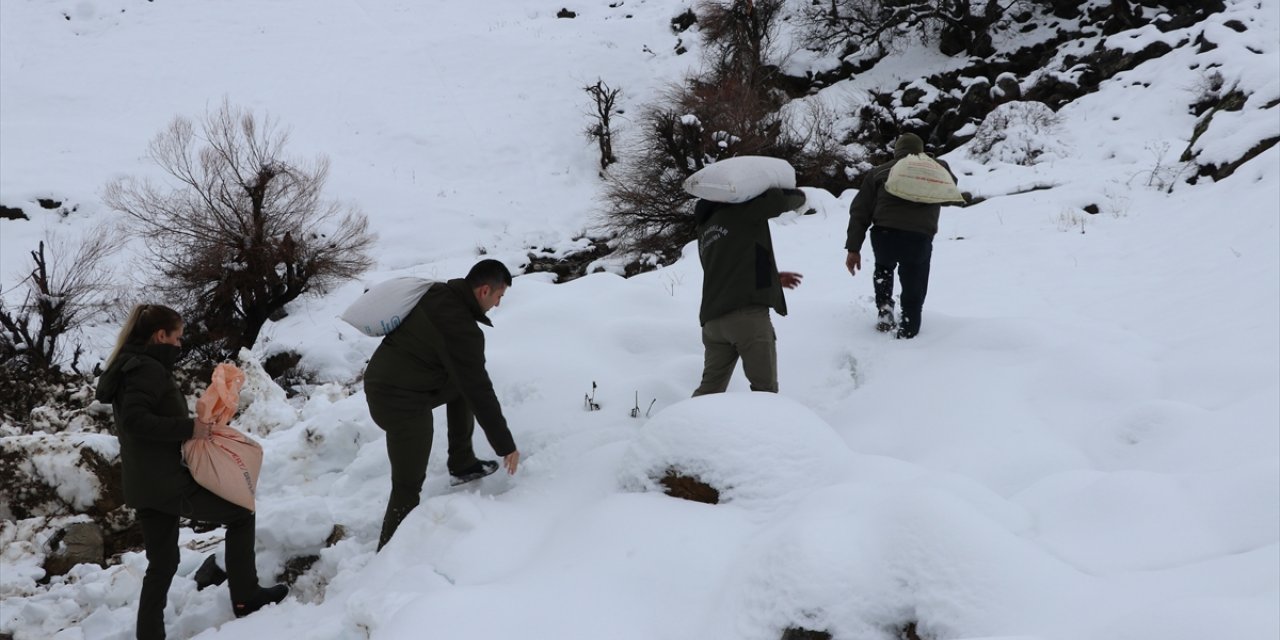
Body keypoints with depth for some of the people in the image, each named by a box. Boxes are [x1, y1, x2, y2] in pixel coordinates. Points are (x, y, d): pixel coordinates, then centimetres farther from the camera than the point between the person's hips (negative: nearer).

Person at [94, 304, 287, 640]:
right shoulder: (148, 368, -13)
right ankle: (245, 597, 9)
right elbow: (135, 420, -26)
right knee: (240, 513, 5)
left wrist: (191, 427, 12)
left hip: (144, 485, 10)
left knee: (162, 564, 14)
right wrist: (189, 428, -22)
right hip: (166, 481, -10)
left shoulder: (129, 367, 18)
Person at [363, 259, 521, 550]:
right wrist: (506, 445, -11)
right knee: (409, 484, -3)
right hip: (402, 403, -10)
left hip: (381, 380, 10)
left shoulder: (436, 292, 2)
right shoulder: (463, 330, -23)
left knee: (462, 387, 25)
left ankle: (462, 465, 32)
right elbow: (480, 392, -19)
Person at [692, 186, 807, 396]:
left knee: (711, 387, 12)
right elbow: (784, 199, -4)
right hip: (747, 313, -7)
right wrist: (797, 196, 19)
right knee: (764, 386, -3)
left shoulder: (705, 229, 25)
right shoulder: (741, 210, 1)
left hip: (713, 317, 7)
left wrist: (772, 278, 31)